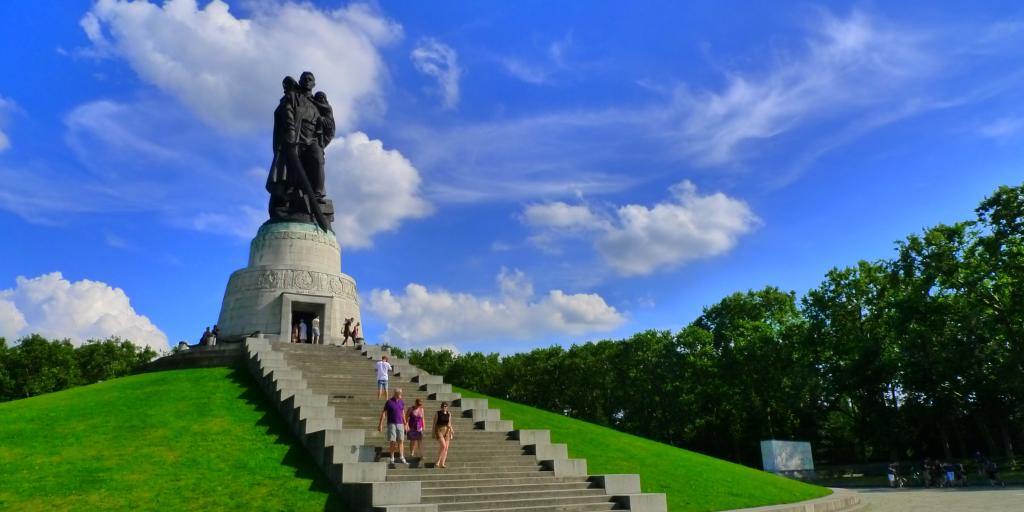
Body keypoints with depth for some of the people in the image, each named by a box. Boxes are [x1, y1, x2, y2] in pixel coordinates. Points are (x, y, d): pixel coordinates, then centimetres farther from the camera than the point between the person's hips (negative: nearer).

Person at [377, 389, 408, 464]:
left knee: (401, 441, -2)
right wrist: (380, 424, -10)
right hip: (391, 424, -4)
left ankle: (401, 458, 0)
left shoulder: (401, 402, 6)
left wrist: (405, 424, 14)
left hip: (400, 424, 4)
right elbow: (384, 413, -6)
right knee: (392, 441, -5)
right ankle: (392, 458, 8)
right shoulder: (389, 402, -8)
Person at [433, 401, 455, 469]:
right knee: (443, 446, -20)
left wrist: (451, 433, 8)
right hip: (439, 431, -5)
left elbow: (449, 424, 11)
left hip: (447, 431, 5)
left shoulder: (449, 414, 5)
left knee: (446, 448, -1)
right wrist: (433, 433, -7)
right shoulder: (438, 413, -6)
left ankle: (442, 463, 4)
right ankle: (438, 462, -10)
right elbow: (434, 424, -4)